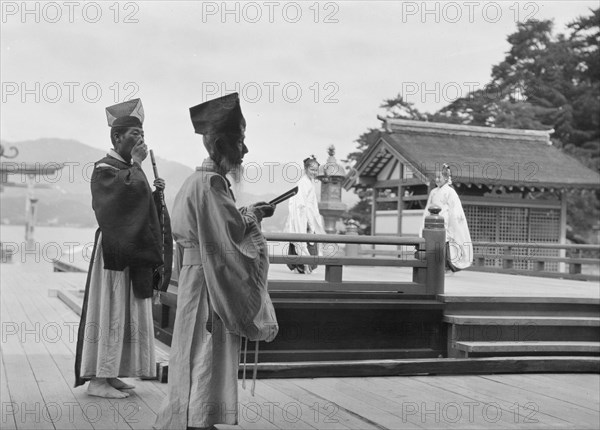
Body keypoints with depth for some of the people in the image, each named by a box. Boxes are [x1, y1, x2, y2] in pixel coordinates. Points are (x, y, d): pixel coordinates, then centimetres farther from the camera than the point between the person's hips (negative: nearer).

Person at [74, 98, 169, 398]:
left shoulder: (128, 169, 17)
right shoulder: (104, 169, -10)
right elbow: (123, 193, -29)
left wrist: (154, 191, 6)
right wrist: (136, 164, -19)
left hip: (134, 250, 9)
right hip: (114, 250, -9)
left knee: (127, 313, 10)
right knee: (109, 310, -7)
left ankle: (109, 374, 17)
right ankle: (97, 379, -2)